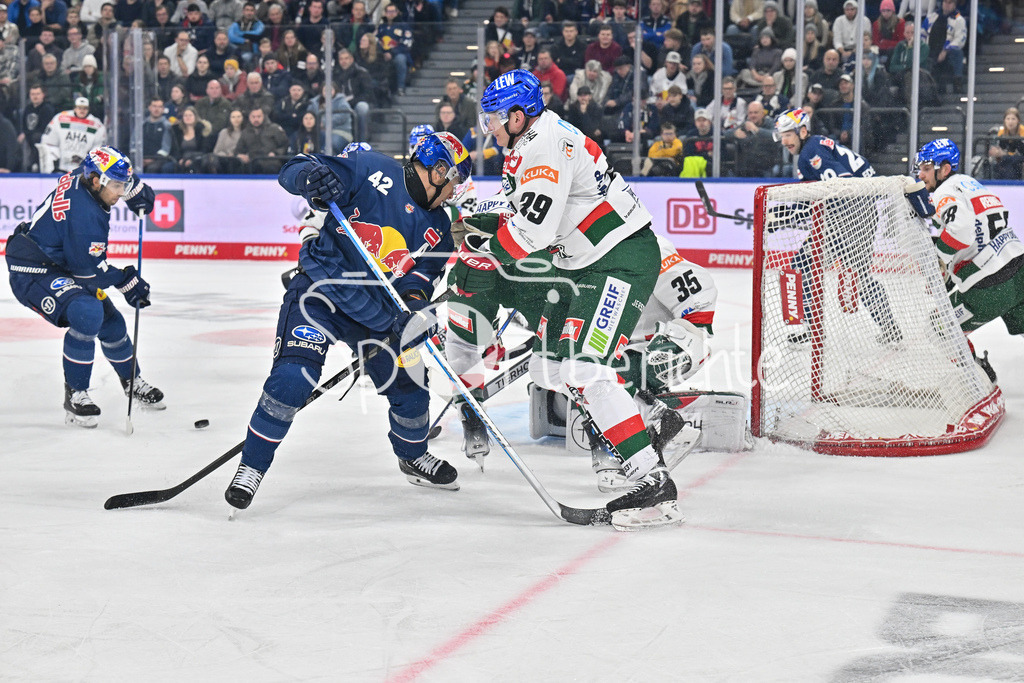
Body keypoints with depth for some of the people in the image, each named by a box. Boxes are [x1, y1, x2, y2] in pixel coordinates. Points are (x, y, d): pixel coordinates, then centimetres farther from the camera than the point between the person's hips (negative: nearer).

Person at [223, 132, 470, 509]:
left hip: (375, 309, 6)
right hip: (319, 291, -6)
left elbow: (422, 275, 0)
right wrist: (311, 177, -38)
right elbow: (295, 169, -14)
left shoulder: (437, 227, 6)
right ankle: (252, 467, -5)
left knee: (408, 386, 8)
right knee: (292, 378, -22)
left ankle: (414, 457, 39)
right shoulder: (373, 170, -11)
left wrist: (415, 301, -23)